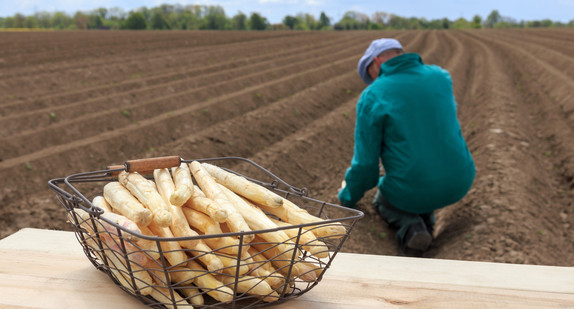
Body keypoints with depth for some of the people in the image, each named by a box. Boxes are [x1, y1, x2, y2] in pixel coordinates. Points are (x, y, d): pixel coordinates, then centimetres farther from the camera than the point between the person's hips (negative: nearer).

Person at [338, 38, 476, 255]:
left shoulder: (372, 96, -12)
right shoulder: (442, 77, 3)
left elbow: (365, 162, -7)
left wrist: (348, 196, 13)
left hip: (411, 193, -5)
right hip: (460, 183, 5)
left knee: (384, 201, 30)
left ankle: (409, 226, -3)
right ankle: (426, 217, 16)